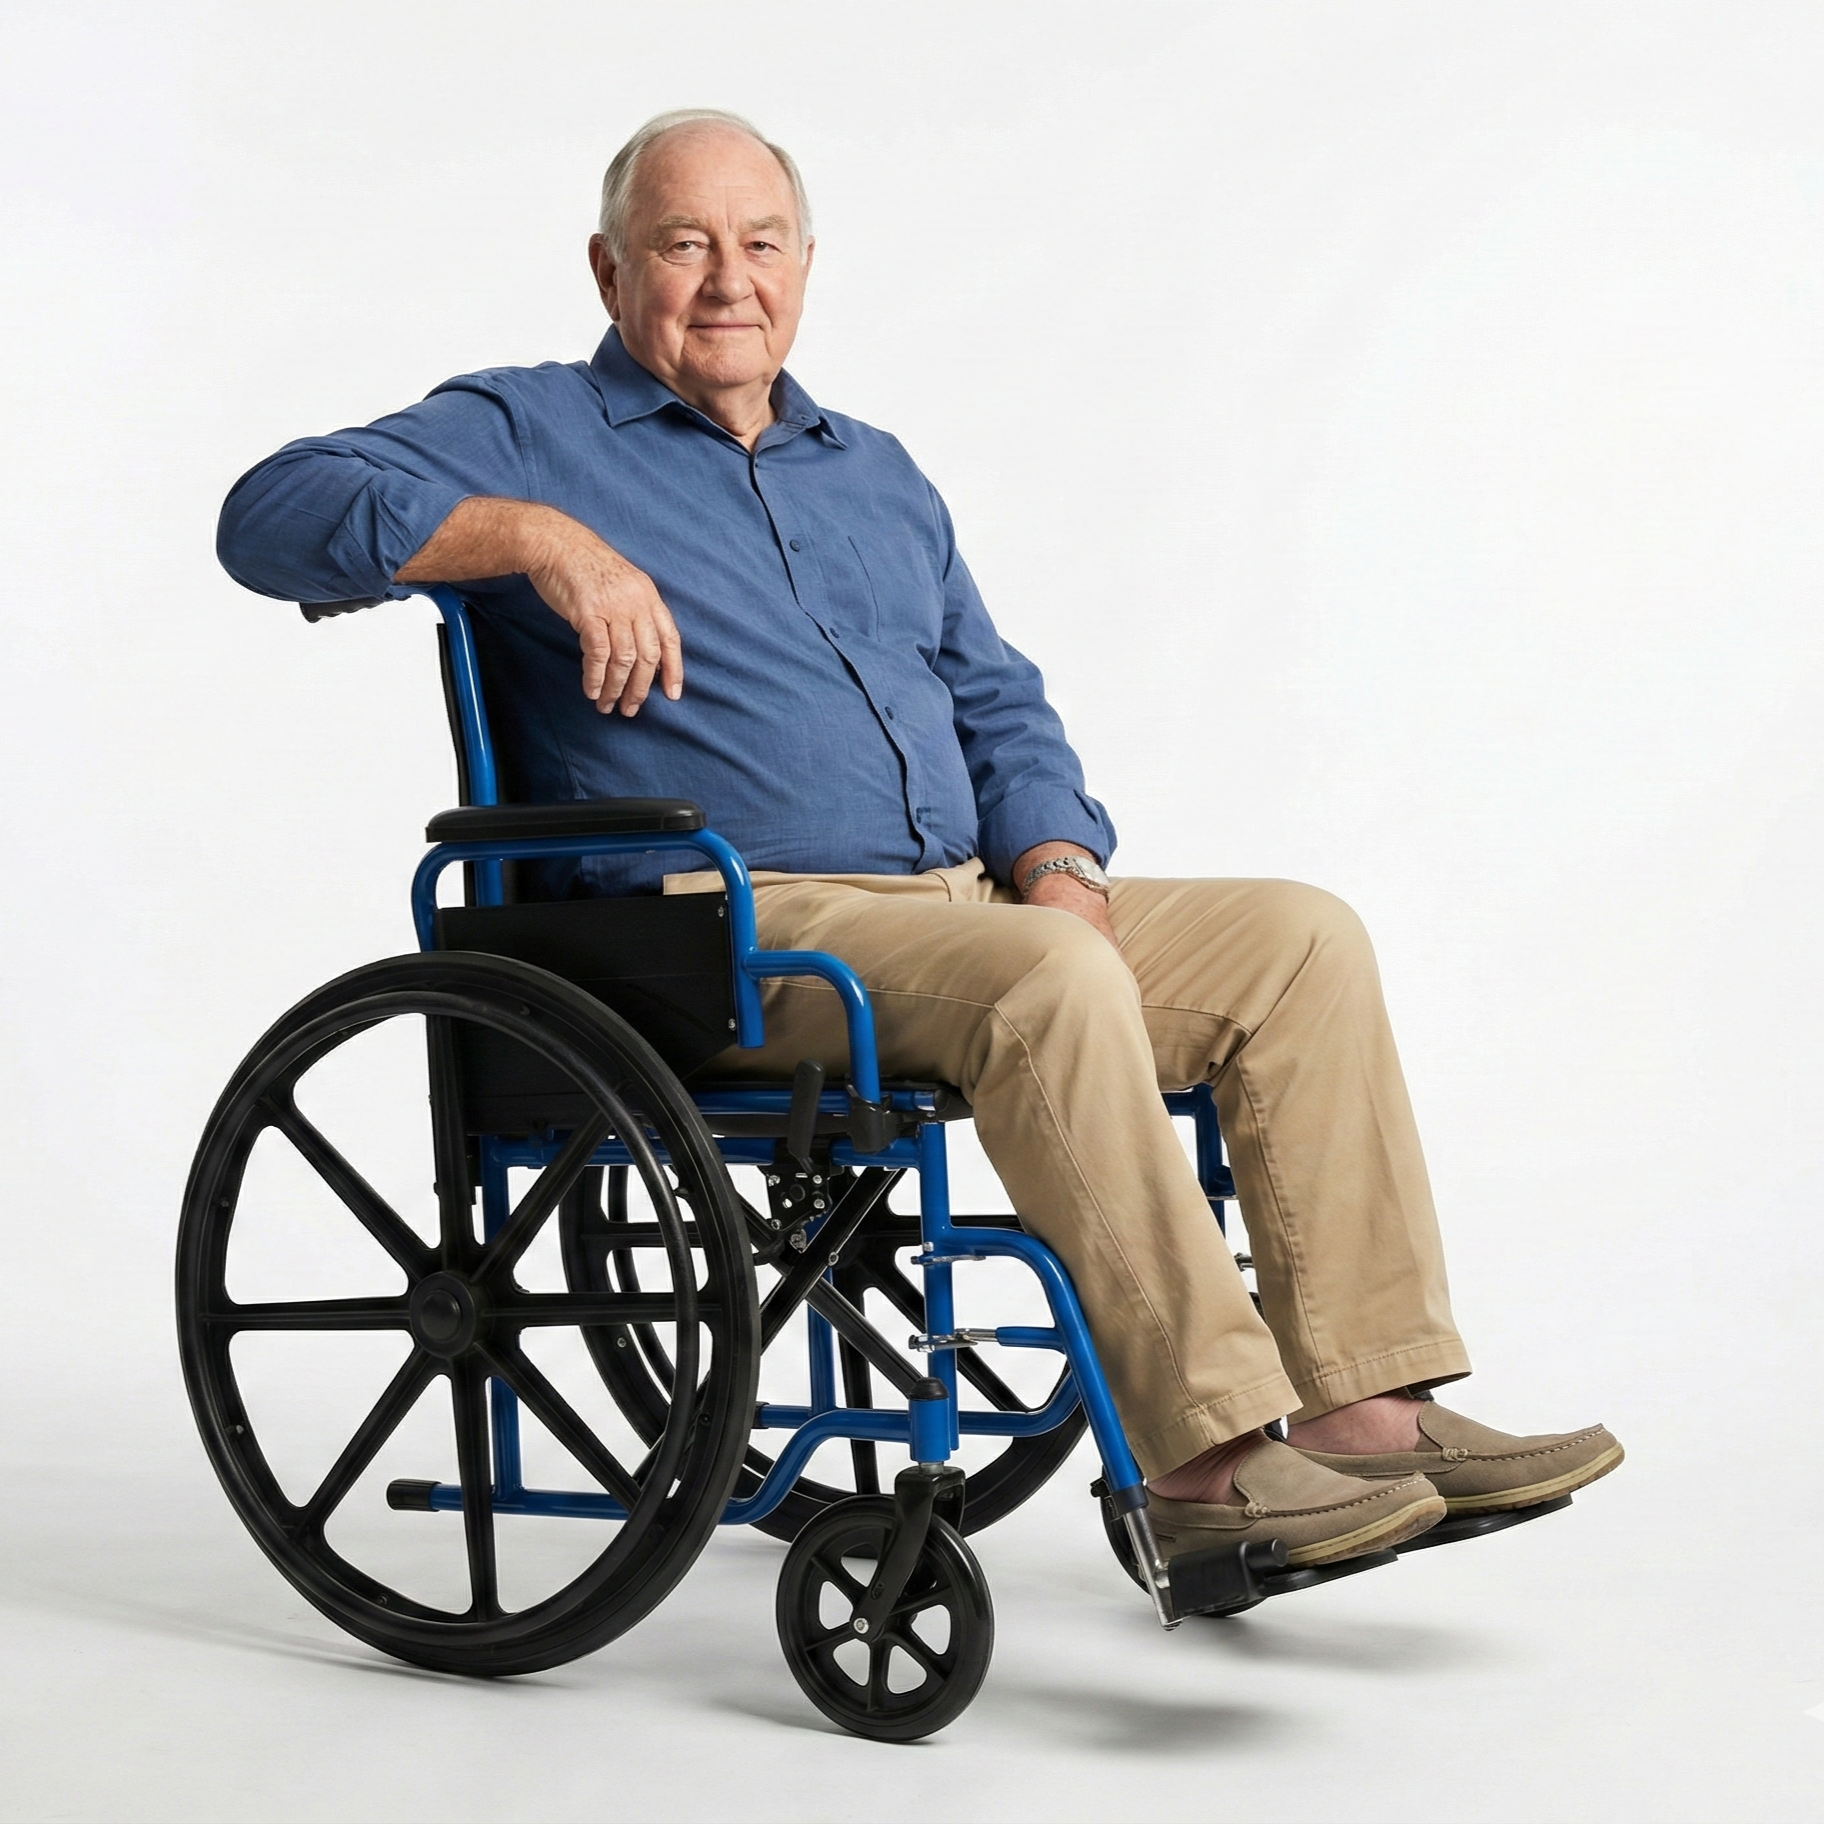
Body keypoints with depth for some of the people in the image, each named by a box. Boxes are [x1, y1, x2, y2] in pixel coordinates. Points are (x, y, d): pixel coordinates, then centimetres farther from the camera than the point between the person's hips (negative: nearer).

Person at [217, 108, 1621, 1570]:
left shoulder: (876, 476, 26)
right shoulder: (529, 436, 6)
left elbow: (998, 706, 24)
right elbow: (278, 511, -9)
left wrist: (1058, 870, 3)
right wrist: (542, 536, -22)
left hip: (967, 897, 7)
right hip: (726, 928, -7)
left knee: (1302, 938, -9)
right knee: (1054, 980, -34)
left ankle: (1368, 1407, -14)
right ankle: (1207, 1462, -34)